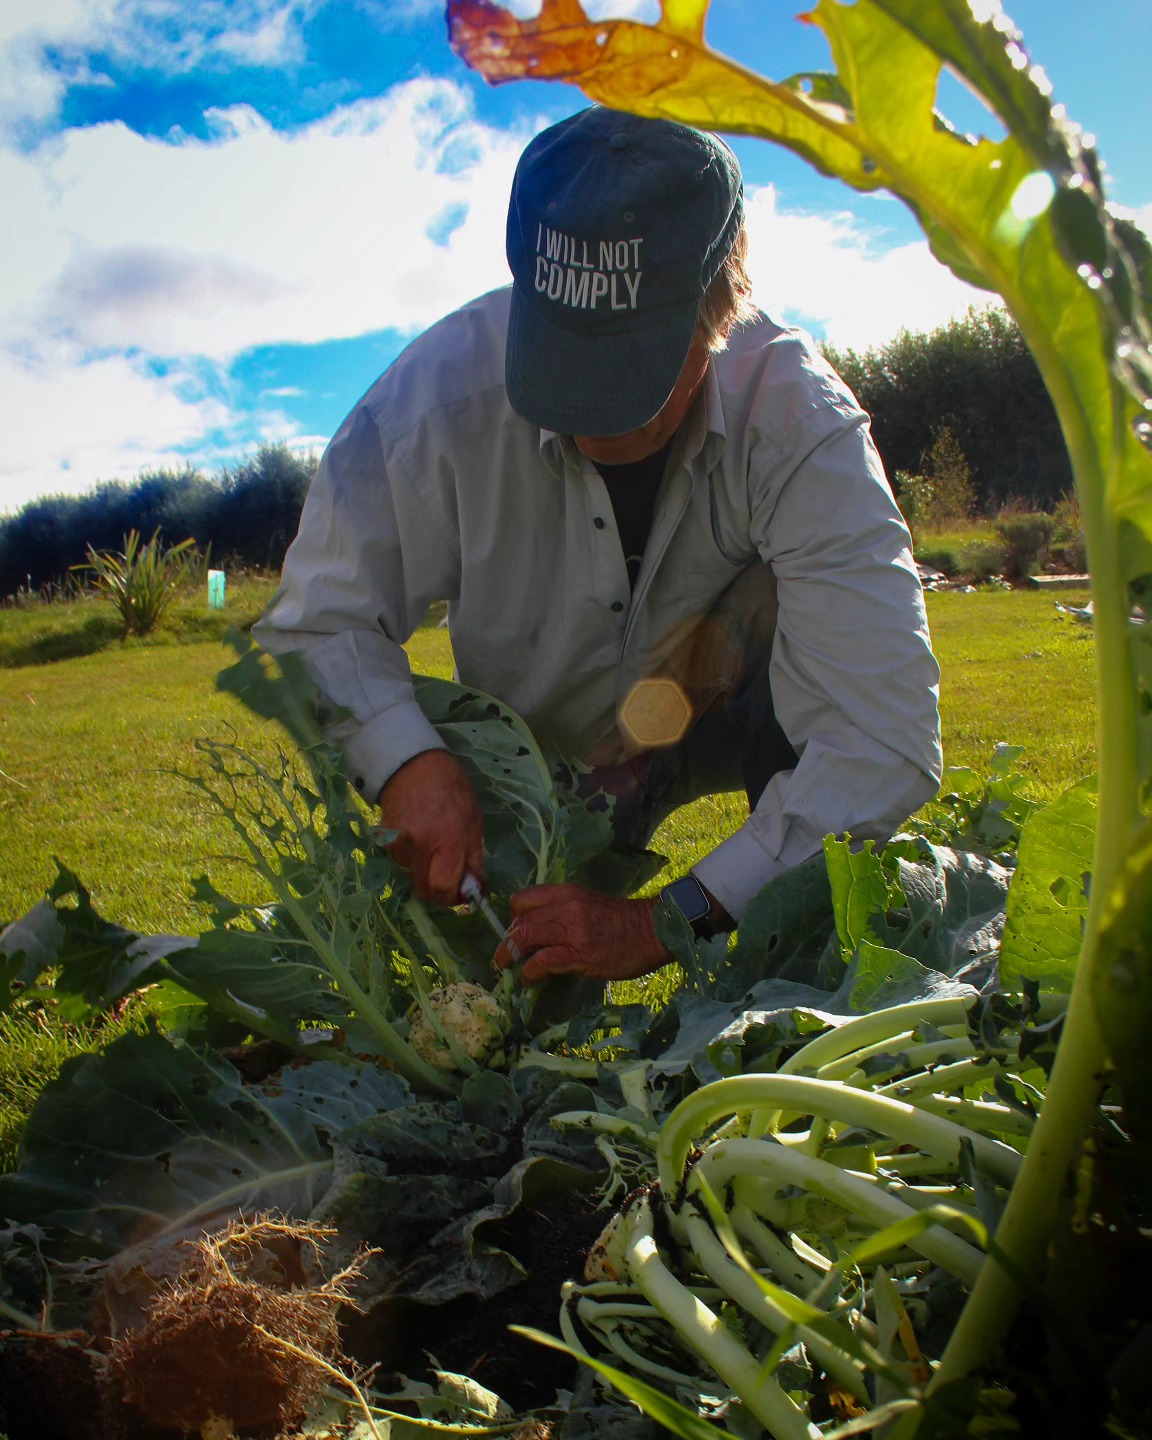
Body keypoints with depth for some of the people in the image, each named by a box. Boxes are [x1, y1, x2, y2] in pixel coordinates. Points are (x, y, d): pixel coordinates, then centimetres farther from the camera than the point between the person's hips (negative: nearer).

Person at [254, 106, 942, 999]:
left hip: (733, 715, -1)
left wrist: (669, 920, -43)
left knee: (796, 617, -32)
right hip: (534, 753, 1)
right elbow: (317, 623, -20)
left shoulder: (800, 419, -32)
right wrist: (405, 762, -41)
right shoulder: (442, 391, -30)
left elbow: (886, 743, -37)